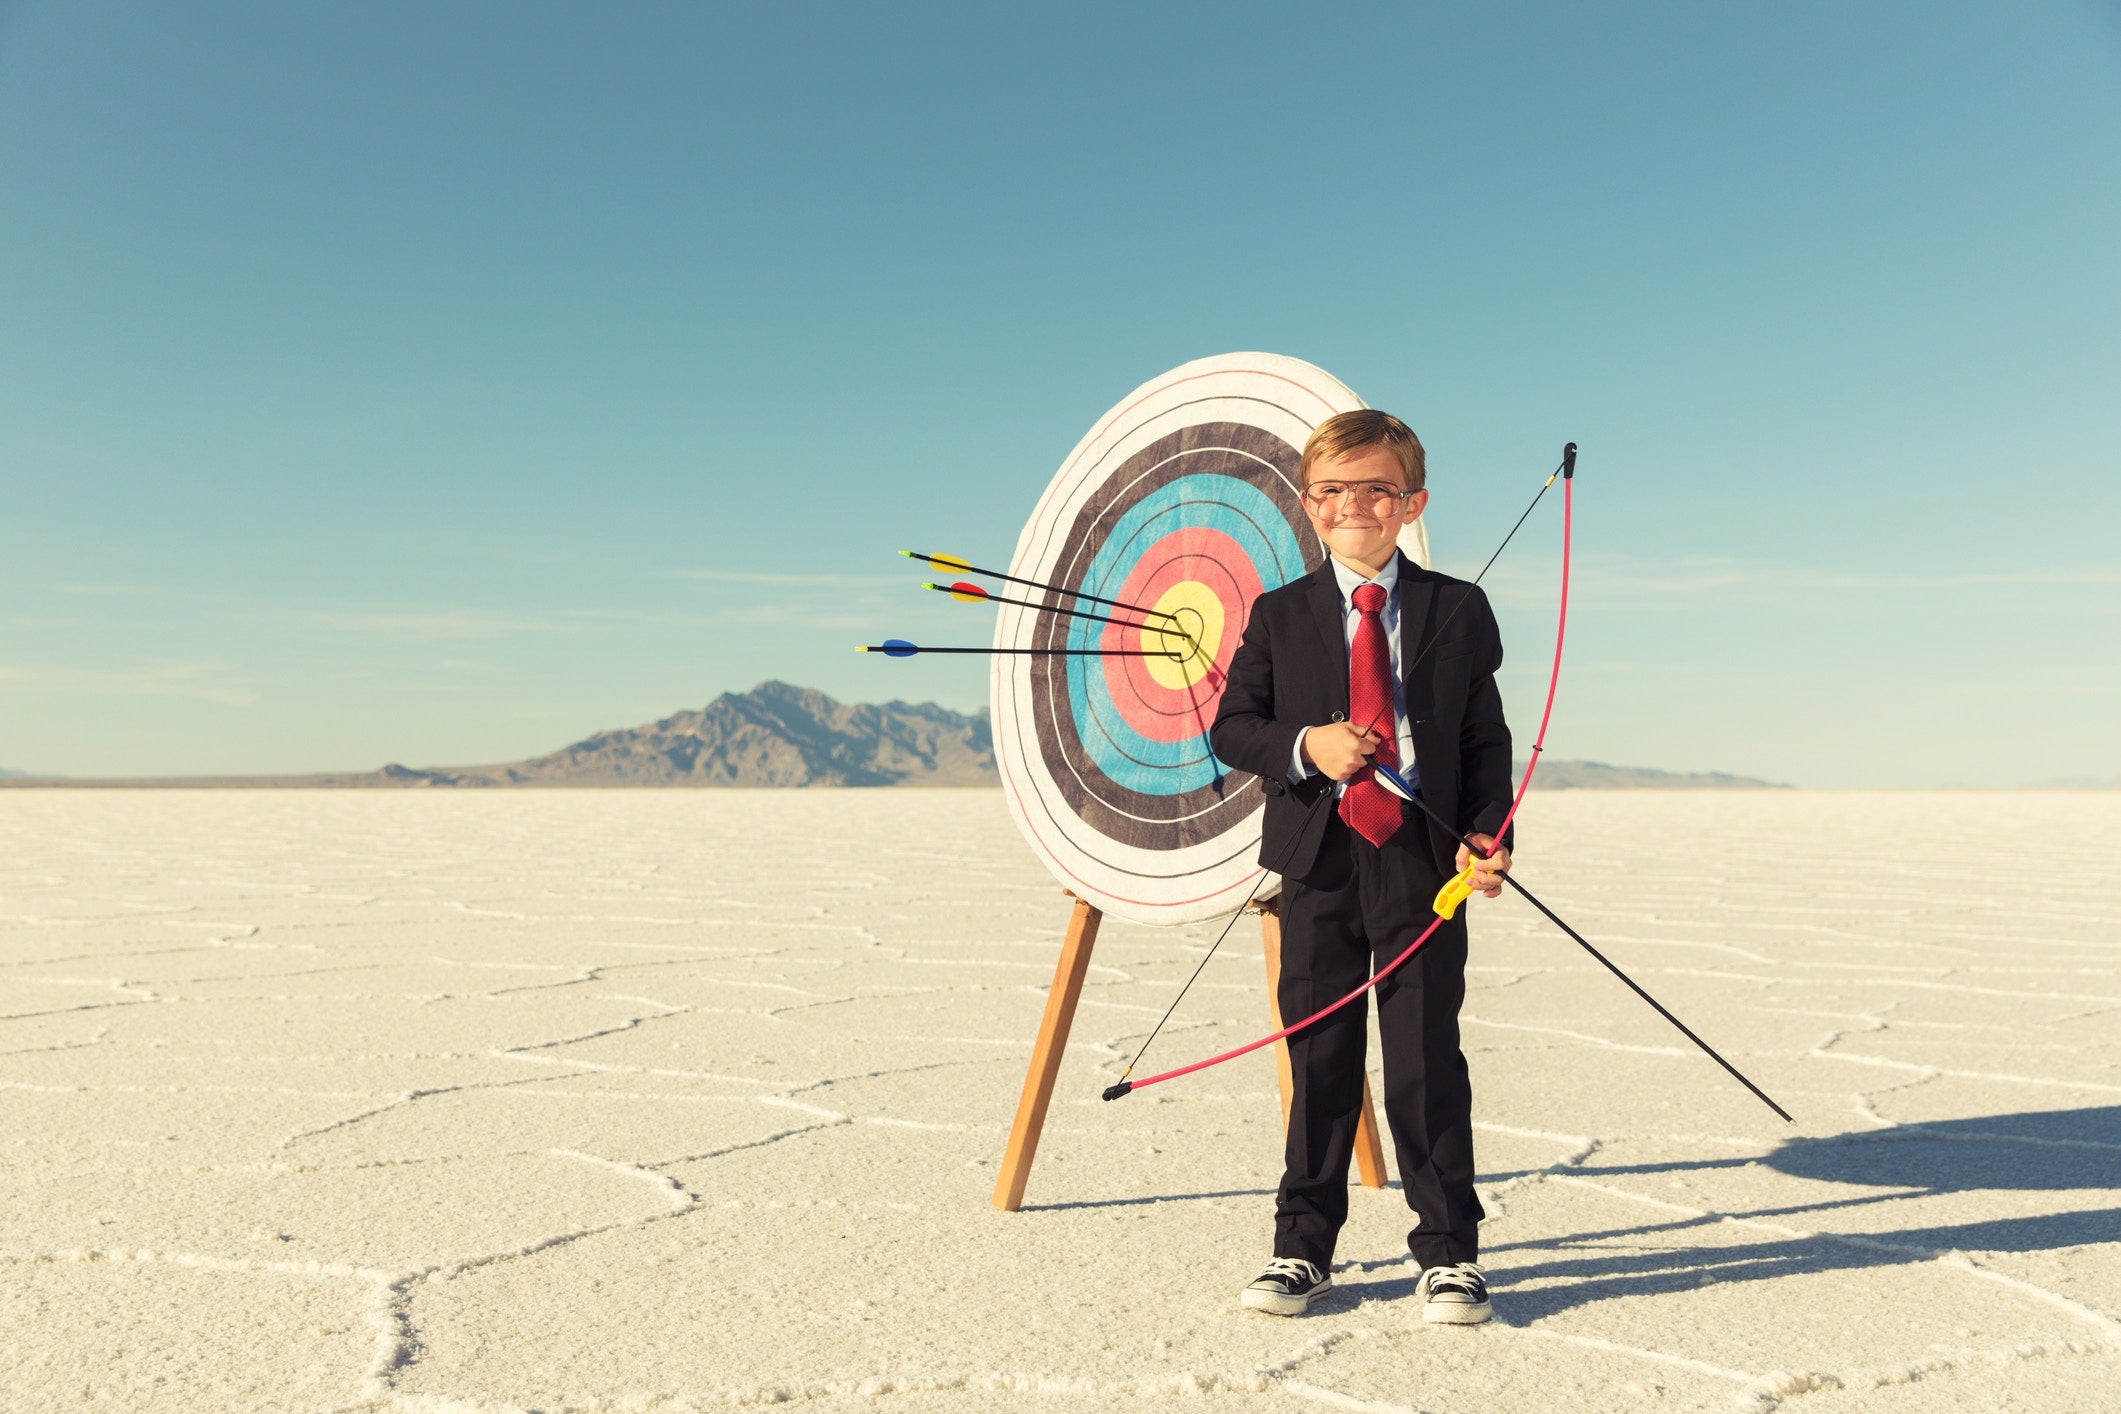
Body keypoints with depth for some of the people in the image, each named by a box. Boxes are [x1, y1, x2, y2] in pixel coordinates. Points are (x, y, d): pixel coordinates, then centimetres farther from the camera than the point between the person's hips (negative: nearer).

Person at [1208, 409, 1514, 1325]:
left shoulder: (1456, 610, 6)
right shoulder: (1279, 616, 7)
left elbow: (1486, 739, 5)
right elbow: (1230, 729, 3)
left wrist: (1490, 836, -9)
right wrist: (1304, 747, -15)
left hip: (1423, 860, -1)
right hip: (1319, 859, 1)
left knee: (1427, 1061, 2)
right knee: (1319, 1059, 8)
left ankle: (1449, 1256, 16)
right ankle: (1302, 1248, 22)